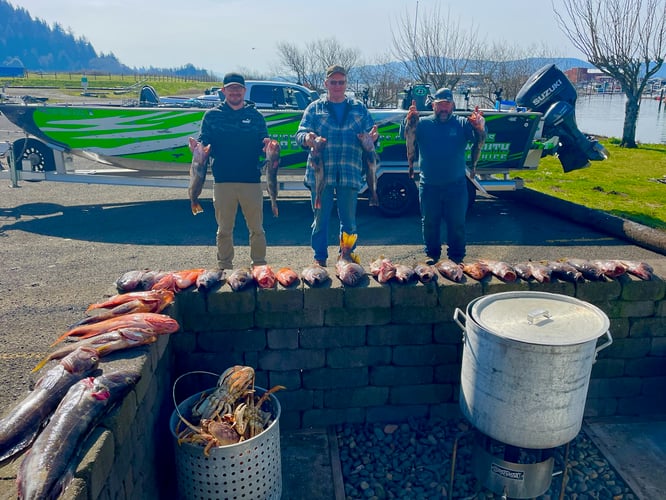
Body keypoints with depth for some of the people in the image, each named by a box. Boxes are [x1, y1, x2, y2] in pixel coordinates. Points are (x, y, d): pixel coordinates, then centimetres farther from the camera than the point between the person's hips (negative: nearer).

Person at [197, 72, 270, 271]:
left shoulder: (255, 116, 10)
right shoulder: (212, 115, 10)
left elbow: (264, 146, 9)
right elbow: (203, 143, 7)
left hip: (251, 180, 0)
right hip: (223, 180, 0)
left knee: (256, 228, 4)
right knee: (224, 230, 7)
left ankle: (259, 267, 17)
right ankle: (225, 269, 19)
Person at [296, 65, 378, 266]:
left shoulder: (359, 108, 13)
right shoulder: (315, 108, 8)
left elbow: (370, 134, 9)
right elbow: (300, 133, 0)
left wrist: (372, 138, -16)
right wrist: (307, 138, -24)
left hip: (350, 174, 1)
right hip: (320, 173, -1)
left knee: (349, 221, 8)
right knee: (321, 219, 4)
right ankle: (320, 259, 16)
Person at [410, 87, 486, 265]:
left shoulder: (462, 123, 3)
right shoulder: (423, 124, 4)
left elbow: (479, 138, -11)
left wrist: (480, 128, -35)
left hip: (455, 185, 0)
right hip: (429, 185, 0)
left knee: (457, 223, 6)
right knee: (429, 222, 10)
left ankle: (457, 256, 18)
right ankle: (432, 253, 24)